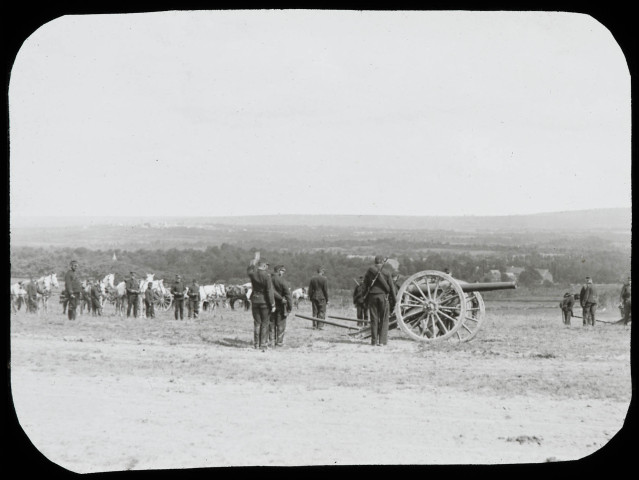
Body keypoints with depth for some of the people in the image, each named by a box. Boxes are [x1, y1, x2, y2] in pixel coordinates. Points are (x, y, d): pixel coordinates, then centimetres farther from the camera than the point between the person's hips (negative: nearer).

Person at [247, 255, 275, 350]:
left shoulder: (252, 274, -3)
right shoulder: (267, 276, -17)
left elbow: (249, 269, 24)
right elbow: (270, 292, -16)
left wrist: (255, 260, 34)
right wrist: (272, 305, -10)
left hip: (255, 301, 5)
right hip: (265, 302, -5)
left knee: (257, 322, 12)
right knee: (265, 323, 3)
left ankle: (256, 343, 14)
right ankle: (263, 344, 2)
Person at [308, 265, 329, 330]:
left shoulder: (313, 279, 5)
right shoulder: (324, 279, -8)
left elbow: (310, 290, 7)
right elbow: (326, 290, -8)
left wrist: (310, 298, 15)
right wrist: (327, 299, -1)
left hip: (314, 298, 4)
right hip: (322, 298, -4)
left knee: (315, 312, 8)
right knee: (322, 312, 2)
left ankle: (314, 326, 8)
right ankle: (320, 326, -2)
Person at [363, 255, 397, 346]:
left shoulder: (369, 271, 1)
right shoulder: (387, 273, -3)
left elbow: (365, 284, 8)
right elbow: (392, 288, -1)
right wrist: (393, 301, 6)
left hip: (372, 297, 2)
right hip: (384, 296, -2)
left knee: (374, 319, 8)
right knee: (384, 320, 4)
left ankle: (374, 340, 7)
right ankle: (382, 341, -1)